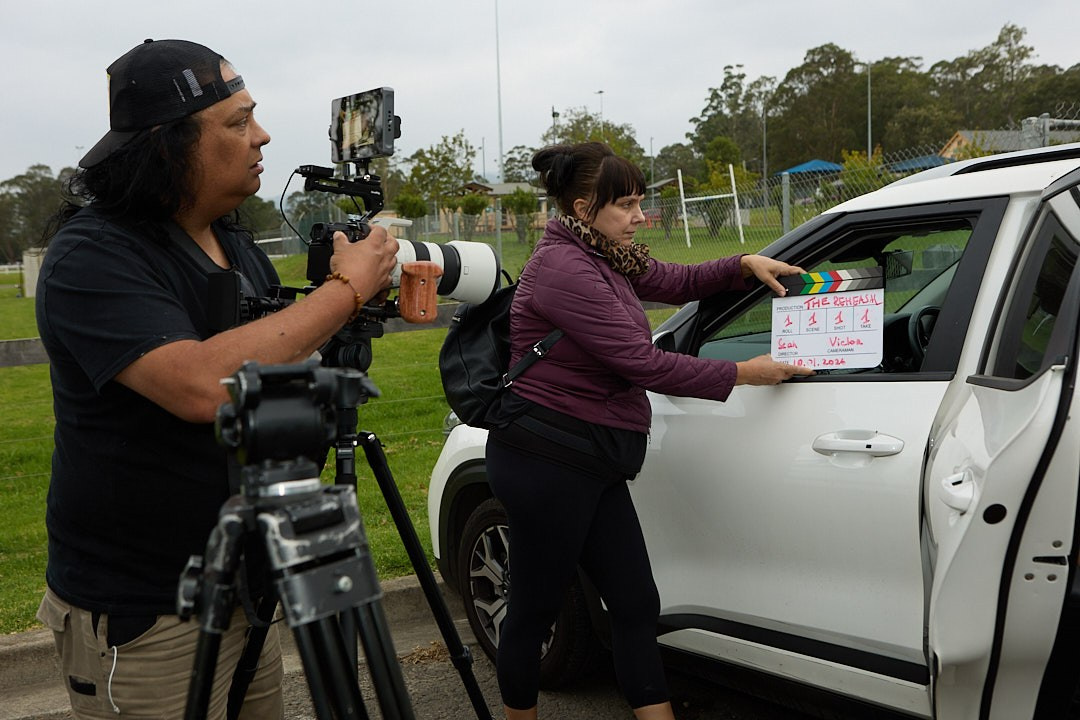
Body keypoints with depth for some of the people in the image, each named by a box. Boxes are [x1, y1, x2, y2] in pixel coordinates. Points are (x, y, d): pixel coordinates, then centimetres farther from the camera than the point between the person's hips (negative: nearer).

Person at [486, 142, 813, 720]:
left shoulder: (602, 256, 11)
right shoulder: (564, 268, -18)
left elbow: (675, 282, 25)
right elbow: (645, 365, -20)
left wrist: (745, 266, 8)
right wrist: (742, 374, -12)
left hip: (591, 464, 10)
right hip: (546, 460, -9)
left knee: (636, 605, 8)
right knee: (533, 611, 6)